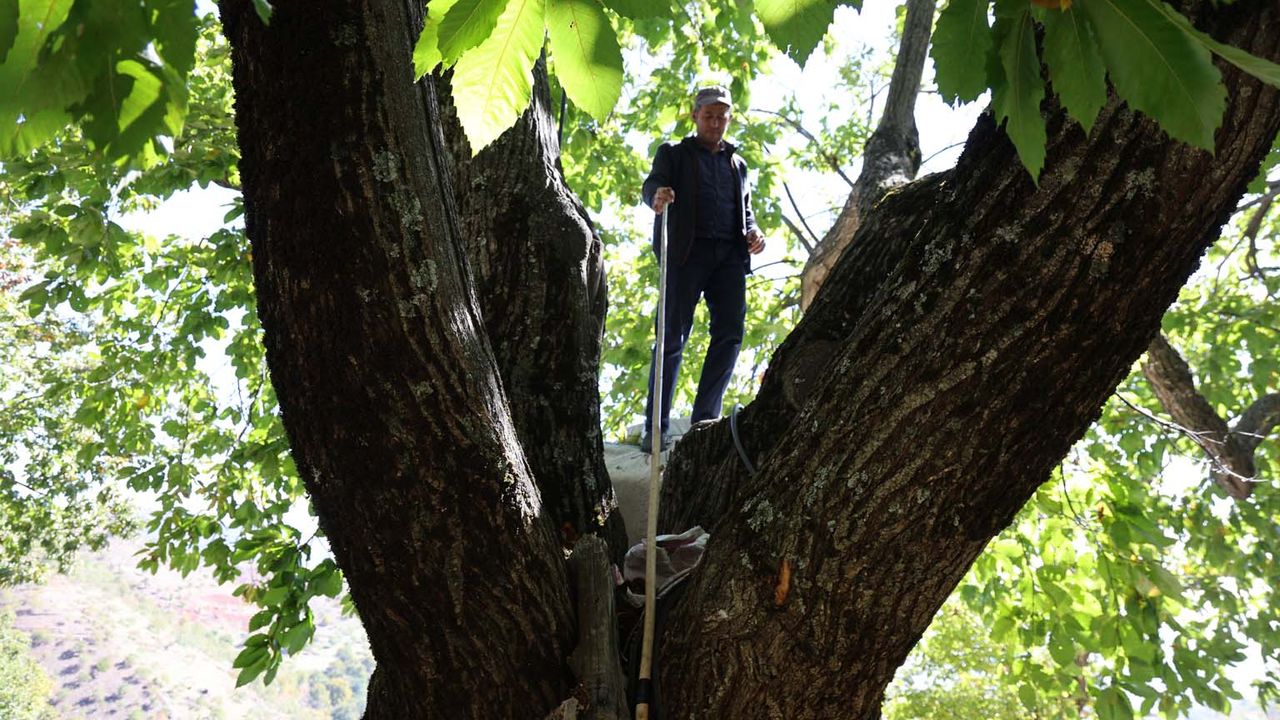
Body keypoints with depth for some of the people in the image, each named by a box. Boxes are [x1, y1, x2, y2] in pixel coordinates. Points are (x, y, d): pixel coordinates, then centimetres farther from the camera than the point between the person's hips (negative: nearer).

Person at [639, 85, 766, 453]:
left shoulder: (737, 163, 28)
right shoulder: (674, 153, 16)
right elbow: (653, 183, -2)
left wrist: (752, 232, 4)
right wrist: (657, 195, -28)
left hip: (729, 255, 4)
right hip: (687, 250, -4)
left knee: (730, 333, -8)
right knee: (672, 336, -8)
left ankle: (704, 420, -1)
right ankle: (656, 427, -6)